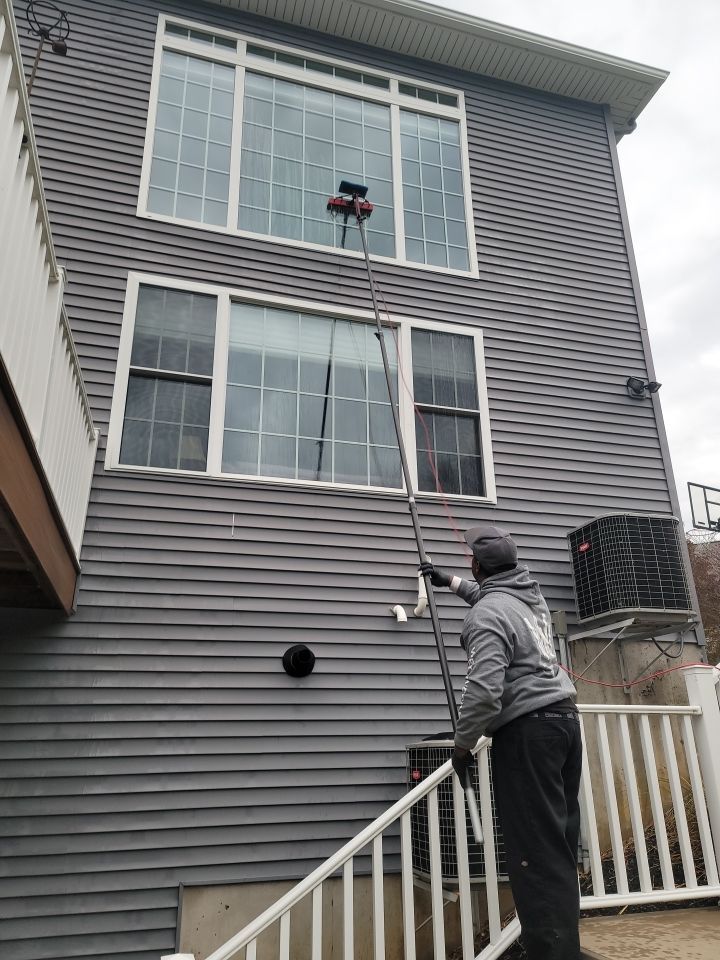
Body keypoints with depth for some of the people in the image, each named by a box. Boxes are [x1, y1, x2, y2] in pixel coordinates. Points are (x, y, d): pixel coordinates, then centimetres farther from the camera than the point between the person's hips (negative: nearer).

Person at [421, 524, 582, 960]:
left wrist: (462, 742, -7)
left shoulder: (486, 613, -13)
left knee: (536, 851, -5)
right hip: (565, 719, 9)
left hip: (527, 729, -9)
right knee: (561, 844, 13)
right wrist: (453, 582, 46)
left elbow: (484, 690, -21)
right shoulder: (531, 594, 12)